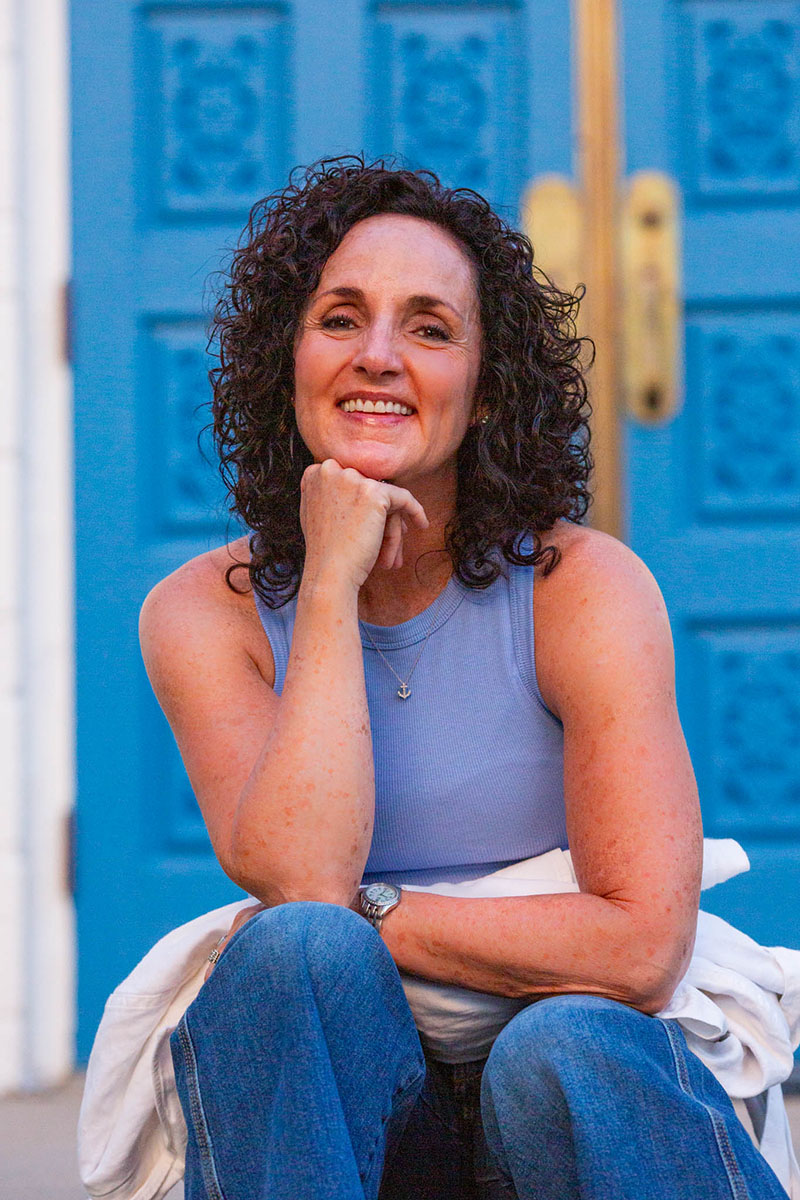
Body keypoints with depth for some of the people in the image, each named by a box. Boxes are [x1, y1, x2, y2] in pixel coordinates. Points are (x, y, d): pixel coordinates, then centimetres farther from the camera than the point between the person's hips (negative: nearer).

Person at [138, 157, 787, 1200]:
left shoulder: (586, 588, -6)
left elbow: (642, 946, -15)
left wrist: (360, 912, -13)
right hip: (333, 1107, 2)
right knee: (300, 949, -29)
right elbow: (295, 877, -18)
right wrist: (330, 585, -17)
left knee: (561, 1046, -34)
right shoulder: (204, 614, 0)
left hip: (585, 1098, -1)